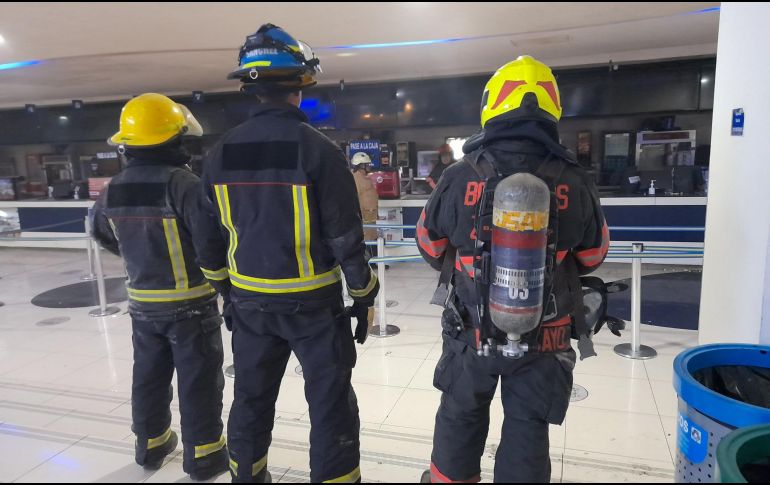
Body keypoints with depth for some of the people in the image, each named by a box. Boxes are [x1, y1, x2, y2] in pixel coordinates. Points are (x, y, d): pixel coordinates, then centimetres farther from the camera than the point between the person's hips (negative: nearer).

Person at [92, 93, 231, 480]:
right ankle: (203, 456, 19)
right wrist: (228, 288, -7)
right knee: (199, 382, 7)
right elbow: (211, 246, -24)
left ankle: (150, 445, 37)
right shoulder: (183, 183, -21)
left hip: (143, 303, 6)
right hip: (190, 304, -6)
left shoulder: (113, 190, 1)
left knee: (149, 377, 21)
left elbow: (104, 234, 19)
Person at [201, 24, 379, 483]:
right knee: (331, 402, 9)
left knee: (252, 395, 21)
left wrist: (228, 289, 20)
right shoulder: (318, 148, -15)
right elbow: (345, 235, -14)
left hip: (250, 300, 5)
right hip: (312, 301, -5)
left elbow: (214, 232, 8)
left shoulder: (221, 153, 0)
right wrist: (364, 295, -3)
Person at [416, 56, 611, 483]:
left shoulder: (459, 178, -15)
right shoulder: (574, 183, -11)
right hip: (544, 338, 0)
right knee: (527, 429, 17)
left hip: (471, 332, 1)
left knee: (460, 416, 23)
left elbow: (430, 247, -1)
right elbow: (592, 256, 4)